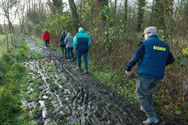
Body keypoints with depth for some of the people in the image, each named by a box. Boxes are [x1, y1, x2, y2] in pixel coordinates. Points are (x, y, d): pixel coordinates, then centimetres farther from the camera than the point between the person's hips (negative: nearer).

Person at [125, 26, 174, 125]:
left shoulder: (145, 44, -8)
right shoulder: (164, 45, 9)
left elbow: (135, 58, -11)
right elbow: (170, 60, 18)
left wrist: (128, 68, 2)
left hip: (146, 74, -6)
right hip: (158, 75, 6)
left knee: (141, 94, 7)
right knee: (149, 90, 31)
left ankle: (152, 117, 1)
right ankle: (146, 108, 46)